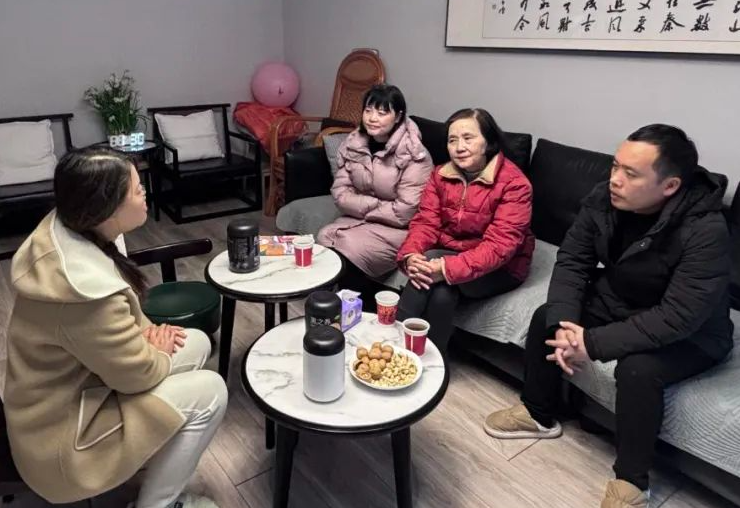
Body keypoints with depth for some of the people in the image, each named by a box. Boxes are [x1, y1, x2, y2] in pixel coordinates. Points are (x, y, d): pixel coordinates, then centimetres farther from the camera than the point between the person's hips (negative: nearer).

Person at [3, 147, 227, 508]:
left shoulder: (65, 229, -9)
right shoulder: (86, 288, -37)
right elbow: (139, 373, -23)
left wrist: (145, 331, -5)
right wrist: (158, 354, -3)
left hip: (72, 381, 9)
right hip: (60, 430, -9)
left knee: (196, 343, 6)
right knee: (209, 392, -11)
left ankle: (155, 450, 23)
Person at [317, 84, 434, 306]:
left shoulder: (414, 155, -18)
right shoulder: (352, 143, 0)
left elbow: (405, 212, -22)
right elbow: (340, 193, -3)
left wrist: (363, 207, -12)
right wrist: (375, 205, -18)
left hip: (400, 230, -5)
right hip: (359, 220, 6)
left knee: (349, 251, -26)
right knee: (325, 238, -21)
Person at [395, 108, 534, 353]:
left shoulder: (514, 184, -18)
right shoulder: (441, 175, 0)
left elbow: (499, 245, -25)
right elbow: (425, 222, -7)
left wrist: (448, 268, -38)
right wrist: (411, 255, -29)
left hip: (499, 268, -3)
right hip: (445, 257, 4)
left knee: (440, 277, -30)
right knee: (442, 291, -31)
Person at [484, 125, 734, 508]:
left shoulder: (705, 231, -33)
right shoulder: (604, 200, -17)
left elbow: (677, 319, -35)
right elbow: (572, 262, -12)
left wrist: (593, 344, -35)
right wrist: (565, 326, -27)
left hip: (689, 336, -5)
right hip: (619, 300, 6)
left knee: (638, 367, -32)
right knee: (547, 317, -8)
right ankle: (538, 415, 15)